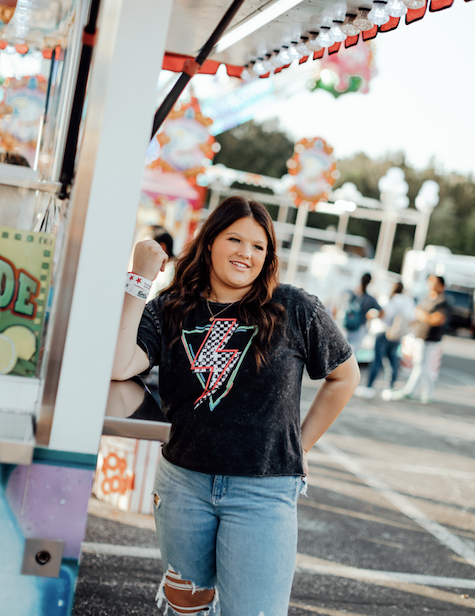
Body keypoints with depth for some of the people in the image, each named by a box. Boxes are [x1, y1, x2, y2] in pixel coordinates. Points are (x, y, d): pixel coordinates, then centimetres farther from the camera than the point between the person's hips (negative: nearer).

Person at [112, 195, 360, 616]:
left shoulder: (295, 310, -4)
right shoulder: (170, 311, 0)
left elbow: (345, 376, 8)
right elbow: (119, 366, -17)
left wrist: (300, 443, 6)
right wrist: (140, 280, -13)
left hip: (263, 491, -2)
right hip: (184, 483, 3)